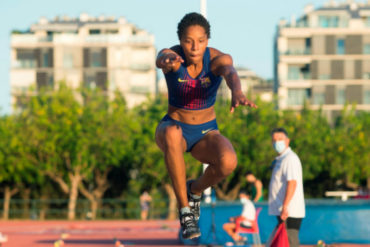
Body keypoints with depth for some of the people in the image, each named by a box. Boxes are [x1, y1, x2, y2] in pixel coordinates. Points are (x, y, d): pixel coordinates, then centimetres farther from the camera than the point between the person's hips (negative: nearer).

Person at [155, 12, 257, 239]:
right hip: (174, 126, -1)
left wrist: (237, 92, -66)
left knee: (228, 161, -34)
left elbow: (230, 73, -41)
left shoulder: (218, 59, -17)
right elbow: (161, 59, -44)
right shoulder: (172, 57, -18)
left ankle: (195, 189, 2)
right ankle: (185, 211, -29)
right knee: (172, 135, -41)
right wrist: (167, 59, -71)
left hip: (207, 133, 1)